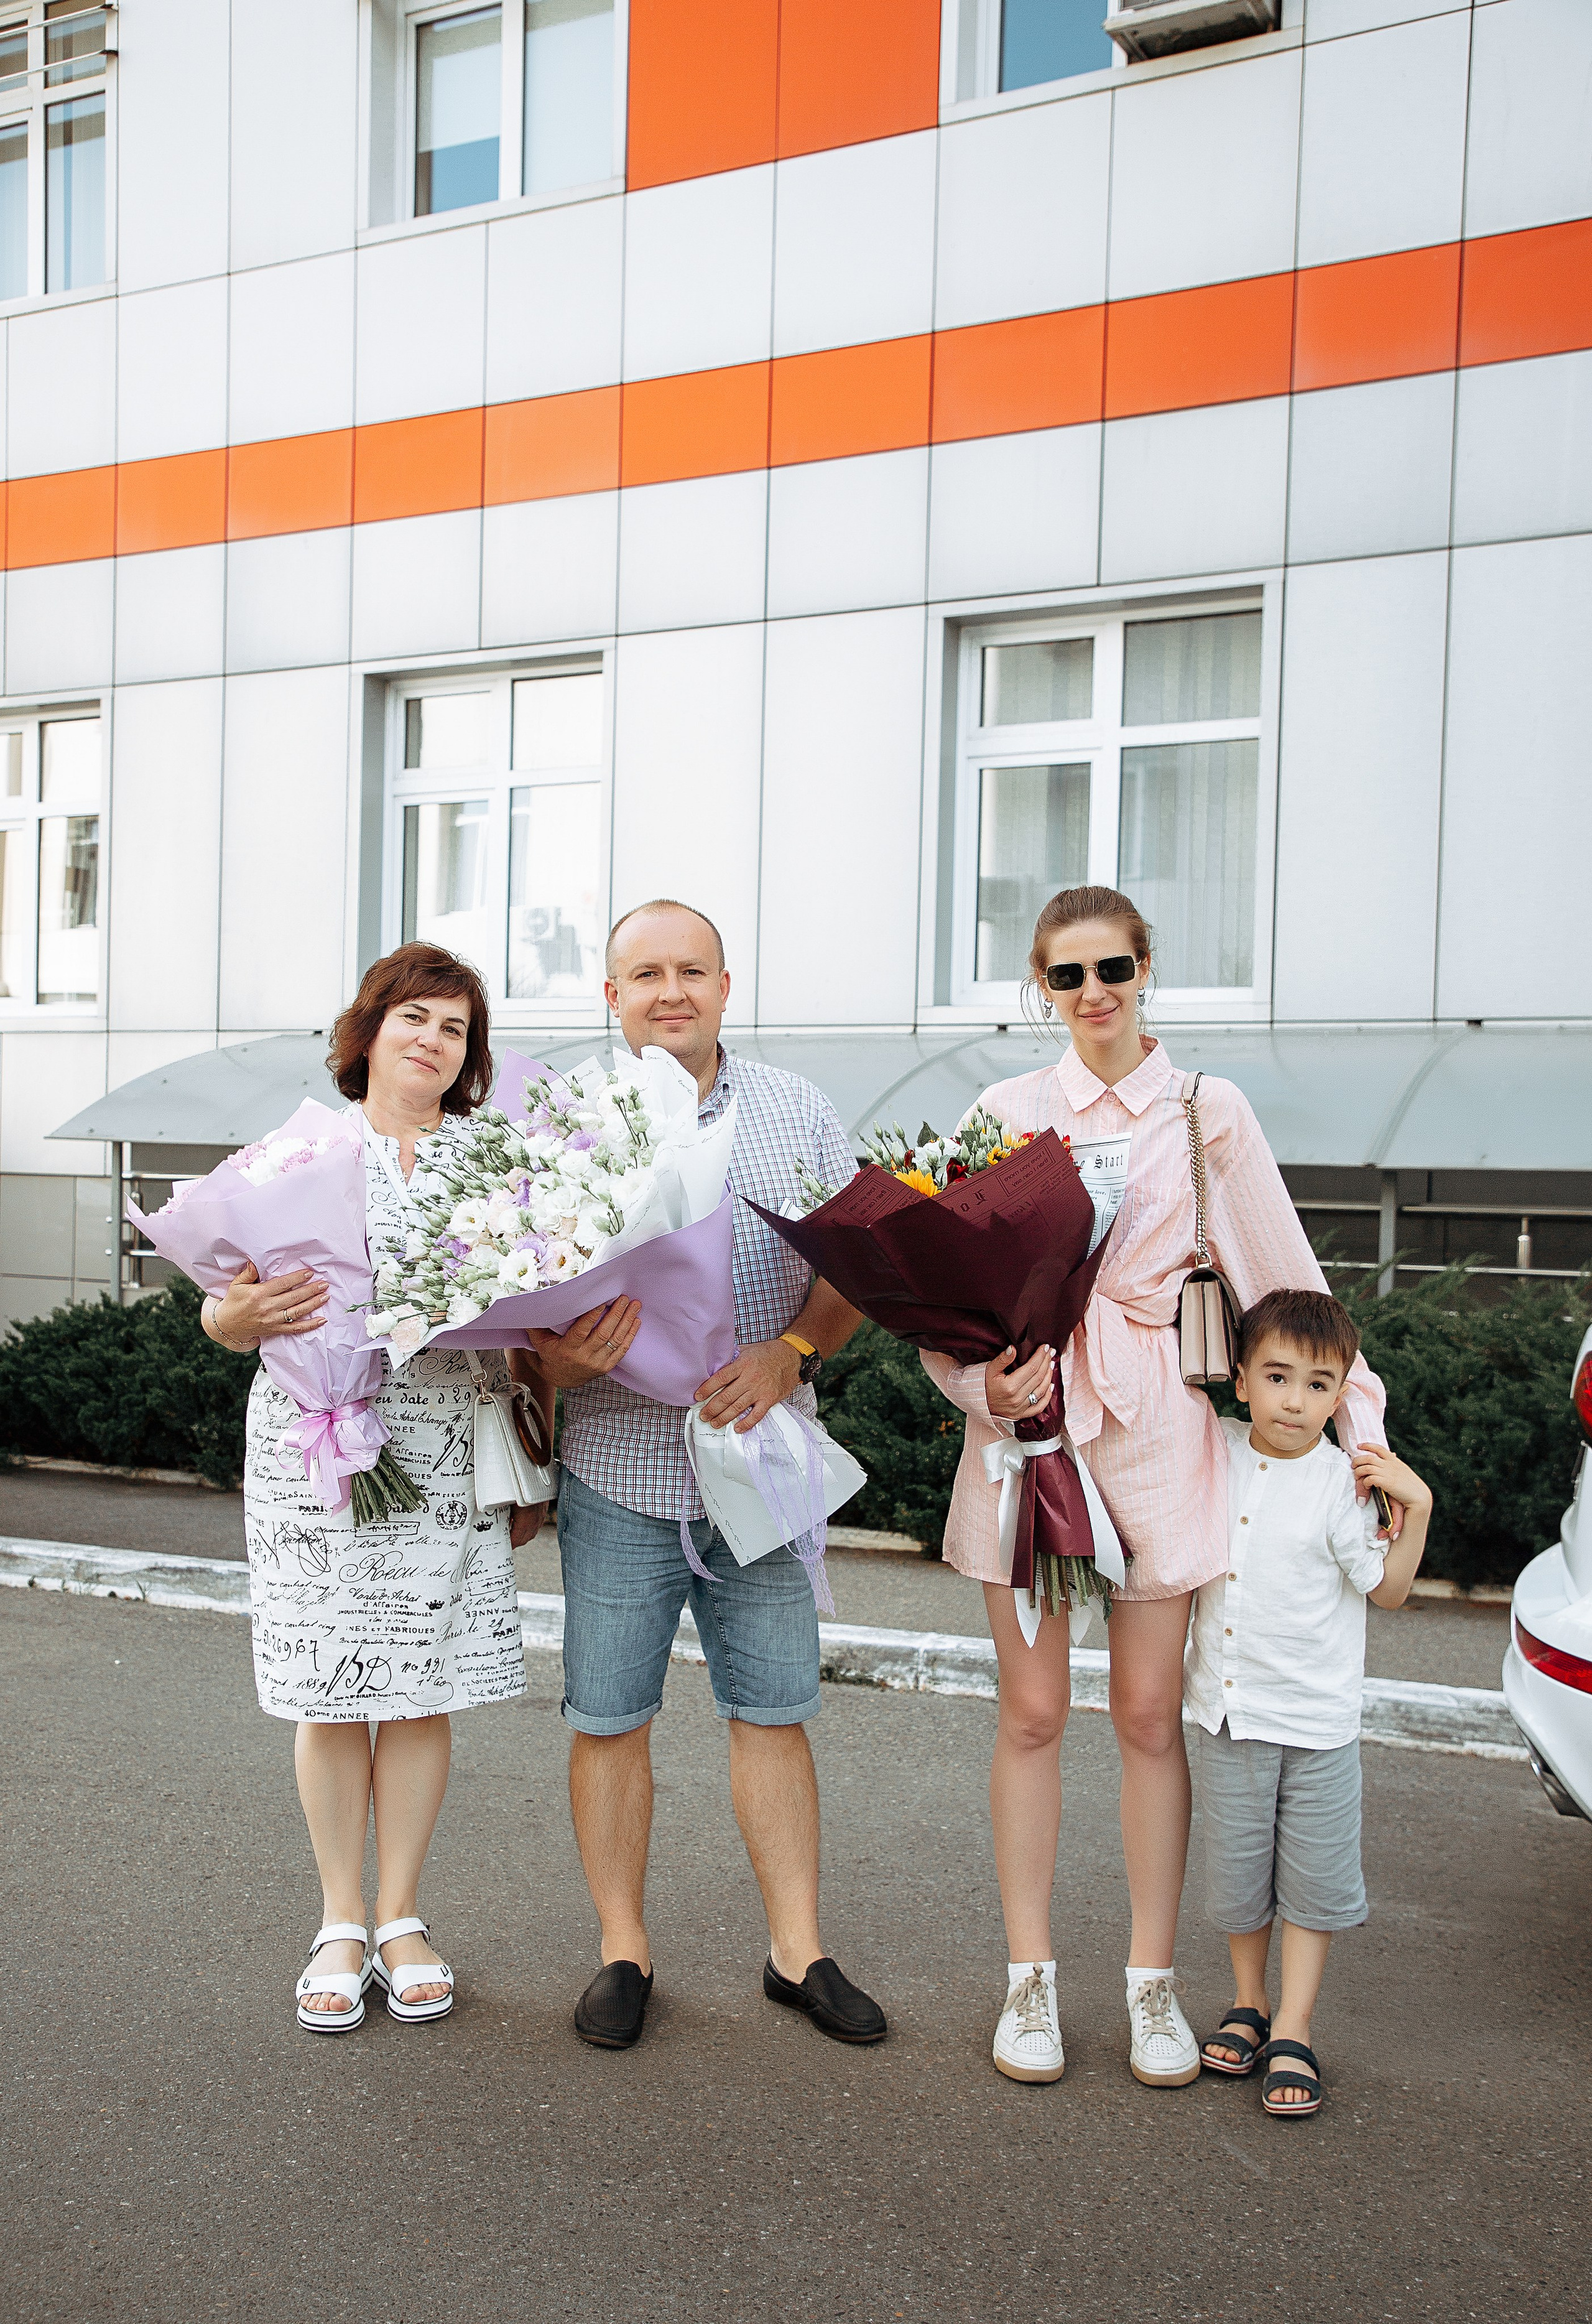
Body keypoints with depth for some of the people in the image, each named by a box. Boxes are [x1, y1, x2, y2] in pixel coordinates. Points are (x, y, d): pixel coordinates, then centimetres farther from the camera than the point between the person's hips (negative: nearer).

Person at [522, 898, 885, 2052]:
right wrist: (563, 1357, -24)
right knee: (609, 1719, 7)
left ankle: (798, 1950, 24)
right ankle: (624, 1952, 24)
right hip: (618, 1470, -1)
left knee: (774, 1710, 10)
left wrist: (791, 1351, -15)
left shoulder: (796, 1113, 5)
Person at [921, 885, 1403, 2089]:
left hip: (1155, 1425, 0)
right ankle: (1031, 1976, 19)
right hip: (1029, 1415, 1)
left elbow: (1288, 1277, 8)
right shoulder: (1006, 1111, 6)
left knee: (1150, 1715, 5)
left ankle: (1154, 1979, 20)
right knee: (1032, 1711, 5)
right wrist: (988, 1379, -15)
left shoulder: (1210, 1111, 5)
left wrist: (1356, 1421, 6)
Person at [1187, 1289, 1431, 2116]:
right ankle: (1247, 2007, 31)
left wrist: (1416, 1506, -16)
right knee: (1236, 1870, 13)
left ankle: (1292, 2033, 18)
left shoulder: (1344, 1481, -12)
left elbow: (1387, 1587, -6)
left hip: (1317, 1720, -3)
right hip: (1229, 1710, 3)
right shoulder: (1214, 1452, -3)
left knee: (1313, 1880, 6)